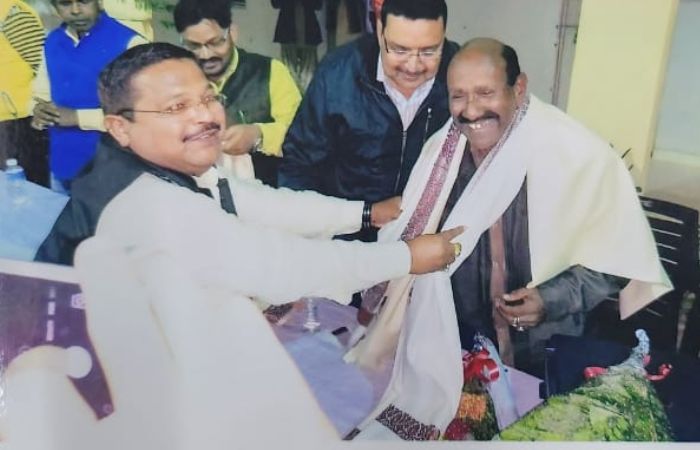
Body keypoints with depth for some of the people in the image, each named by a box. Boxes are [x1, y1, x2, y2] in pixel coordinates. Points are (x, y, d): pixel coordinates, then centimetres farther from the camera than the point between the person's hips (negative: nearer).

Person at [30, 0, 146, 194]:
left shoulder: (128, 42, -13)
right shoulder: (52, 43, 8)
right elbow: (41, 94, 18)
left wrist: (78, 117, -19)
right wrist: (40, 111, -6)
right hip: (63, 166, 6)